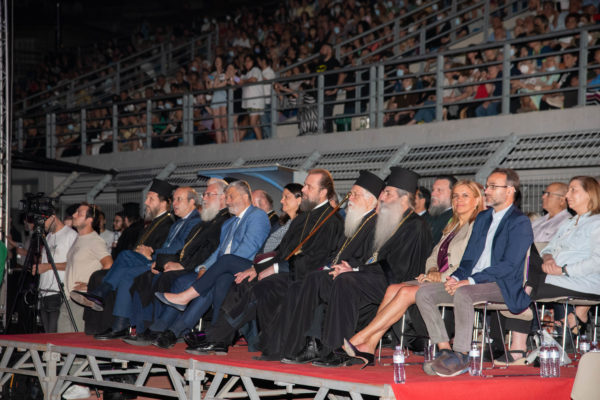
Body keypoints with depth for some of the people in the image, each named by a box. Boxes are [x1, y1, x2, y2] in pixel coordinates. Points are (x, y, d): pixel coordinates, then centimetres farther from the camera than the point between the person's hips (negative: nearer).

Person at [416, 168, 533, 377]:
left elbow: (509, 265, -15)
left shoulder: (520, 222, -5)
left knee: (462, 293, -37)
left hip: (502, 285, -8)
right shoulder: (482, 218, 21)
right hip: (470, 282, 8)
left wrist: (470, 281, -20)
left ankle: (461, 357, -29)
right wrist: (456, 277, -1)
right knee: (424, 292, -11)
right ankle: (444, 350, -17)